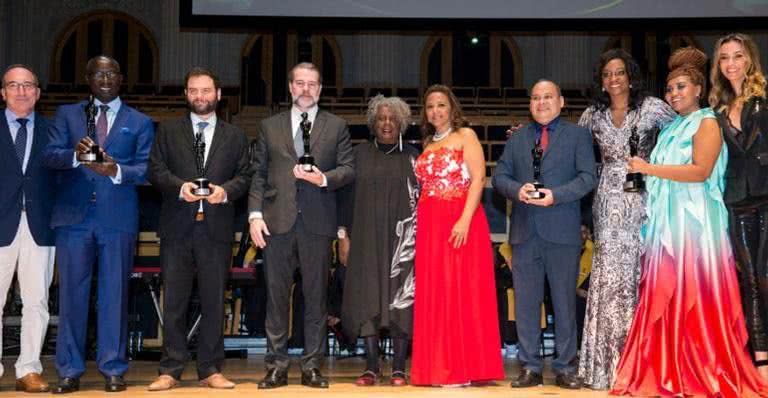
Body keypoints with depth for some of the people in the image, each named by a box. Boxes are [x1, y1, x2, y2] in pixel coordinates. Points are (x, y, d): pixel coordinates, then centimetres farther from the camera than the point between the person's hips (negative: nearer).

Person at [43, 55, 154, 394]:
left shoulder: (140, 122, 11)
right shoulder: (67, 114, 14)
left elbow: (145, 169, 1)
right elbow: (49, 155, 1)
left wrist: (116, 171, -18)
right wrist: (75, 154, -20)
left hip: (118, 218, -1)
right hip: (73, 216, 1)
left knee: (115, 294, 2)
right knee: (71, 293, 3)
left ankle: (113, 369, 11)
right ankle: (70, 371, 11)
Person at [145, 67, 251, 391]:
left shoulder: (235, 136, 14)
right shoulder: (168, 131, 12)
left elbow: (245, 176, 8)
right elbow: (155, 170, 4)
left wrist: (226, 190, -12)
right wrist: (180, 187, -13)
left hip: (217, 227, 1)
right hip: (177, 227, 0)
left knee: (214, 300, 3)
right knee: (173, 300, 1)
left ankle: (210, 370, 11)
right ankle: (170, 370, 8)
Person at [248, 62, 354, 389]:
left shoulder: (336, 126, 11)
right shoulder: (269, 126, 13)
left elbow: (348, 169, 6)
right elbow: (258, 174, 8)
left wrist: (324, 178, -14)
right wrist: (255, 214, -2)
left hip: (318, 222, 0)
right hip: (278, 221, 1)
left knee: (316, 295, 3)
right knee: (276, 294, 2)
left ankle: (312, 366, 10)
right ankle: (277, 365, 10)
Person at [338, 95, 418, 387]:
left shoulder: (411, 156, 8)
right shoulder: (360, 154, 10)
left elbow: (421, 198, 7)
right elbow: (347, 195, 9)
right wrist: (344, 234, 2)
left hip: (402, 238, -1)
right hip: (366, 237, 1)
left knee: (400, 298, -3)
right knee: (368, 296, -3)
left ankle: (399, 367, 2)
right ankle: (371, 367, 3)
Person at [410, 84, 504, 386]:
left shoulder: (465, 135, 2)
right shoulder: (427, 143, 19)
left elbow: (478, 178, -9)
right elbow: (425, 186, 16)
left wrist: (465, 219, -20)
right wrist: (422, 222, 3)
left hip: (460, 221, -6)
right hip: (430, 225, 6)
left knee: (461, 291, -5)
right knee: (434, 294, 5)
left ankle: (464, 368, 0)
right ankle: (439, 367, 11)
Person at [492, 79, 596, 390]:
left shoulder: (578, 135, 7)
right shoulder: (517, 138, 17)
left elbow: (587, 177, -3)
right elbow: (499, 176, 11)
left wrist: (555, 195, -16)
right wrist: (517, 189, -10)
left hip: (562, 232, -3)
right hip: (524, 232, 3)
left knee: (564, 301, 3)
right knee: (525, 302, 5)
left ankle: (565, 367, 11)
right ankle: (530, 367, 12)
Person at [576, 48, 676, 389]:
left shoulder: (651, 107, 0)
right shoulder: (593, 114, 10)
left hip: (642, 199, -2)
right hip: (609, 203, 2)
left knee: (639, 274, -2)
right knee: (611, 275, 0)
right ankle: (611, 361, 7)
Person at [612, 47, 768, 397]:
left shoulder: (706, 122, -3)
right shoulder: (671, 128, 20)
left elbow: (701, 171, -16)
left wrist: (649, 169, -14)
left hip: (694, 222, -7)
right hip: (666, 223, 7)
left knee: (695, 296, -7)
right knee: (666, 296, 3)